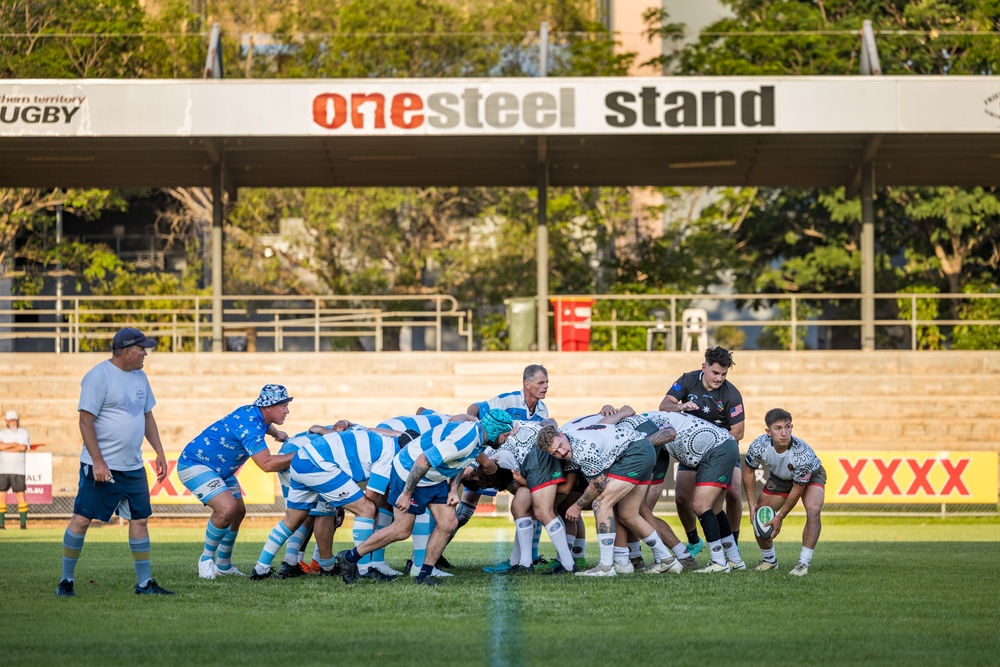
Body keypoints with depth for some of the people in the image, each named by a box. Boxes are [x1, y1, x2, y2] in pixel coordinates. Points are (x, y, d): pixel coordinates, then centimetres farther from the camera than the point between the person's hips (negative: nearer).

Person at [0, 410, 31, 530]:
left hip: (18, 470, -2)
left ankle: (23, 523, -4)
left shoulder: (23, 433, 5)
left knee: (21, 496, -6)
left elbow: (23, 447, -12)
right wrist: (14, 444, -10)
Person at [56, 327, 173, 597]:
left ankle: (144, 582, 12)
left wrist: (159, 452, 16)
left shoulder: (139, 376, 12)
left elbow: (147, 415, 22)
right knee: (82, 519, -5)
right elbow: (86, 420, -16)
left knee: (140, 519, 6)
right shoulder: (99, 376, -13)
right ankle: (66, 580, 4)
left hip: (134, 466, 7)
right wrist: (98, 461, -20)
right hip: (102, 467, -7)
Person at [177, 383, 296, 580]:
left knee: (238, 512, 13)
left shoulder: (255, 414, 0)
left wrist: (277, 433, 14)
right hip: (194, 465, -11)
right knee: (227, 508, -26)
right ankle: (206, 559, -6)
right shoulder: (249, 425, -30)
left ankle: (223, 565, 28)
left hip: (219, 469, 11)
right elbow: (266, 464, -34)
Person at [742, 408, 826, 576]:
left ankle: (804, 563, -22)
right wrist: (752, 504, -11)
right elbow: (749, 471, -9)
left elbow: (797, 490, -27)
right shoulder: (758, 446, -30)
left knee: (813, 510, -31)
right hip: (779, 477, 4)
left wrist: (780, 517, -20)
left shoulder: (802, 454, -41)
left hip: (810, 476, -4)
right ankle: (769, 560, 26)